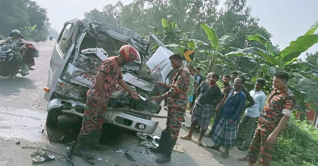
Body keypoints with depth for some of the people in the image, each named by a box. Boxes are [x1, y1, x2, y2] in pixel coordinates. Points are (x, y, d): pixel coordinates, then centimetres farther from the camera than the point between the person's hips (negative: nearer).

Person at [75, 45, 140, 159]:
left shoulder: (118, 67, 16)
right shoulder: (110, 62, -16)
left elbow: (121, 81, 29)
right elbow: (99, 77, -25)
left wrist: (132, 92, 34)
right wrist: (101, 96, -25)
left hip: (103, 99, 10)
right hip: (96, 97, -10)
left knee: (99, 122, 17)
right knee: (89, 122, -2)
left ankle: (93, 143, 31)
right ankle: (81, 146, 8)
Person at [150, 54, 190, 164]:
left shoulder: (184, 72, -15)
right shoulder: (179, 72, 17)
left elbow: (176, 89, -21)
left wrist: (160, 97, -19)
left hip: (178, 105, -10)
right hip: (173, 104, 10)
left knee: (174, 130, -3)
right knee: (168, 128, 17)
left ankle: (167, 155, 4)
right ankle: (162, 148, 28)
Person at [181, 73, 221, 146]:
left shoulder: (217, 89, -9)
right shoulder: (204, 83, 1)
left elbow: (218, 100, -6)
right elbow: (198, 90, 17)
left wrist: (211, 105, -7)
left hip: (207, 107, -4)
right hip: (198, 104, 4)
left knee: (204, 124, 1)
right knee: (194, 120, 14)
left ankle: (200, 139, 18)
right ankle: (189, 135, 28)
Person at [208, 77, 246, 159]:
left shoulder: (242, 96, -13)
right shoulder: (231, 91, 8)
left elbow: (240, 109, -18)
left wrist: (233, 119, -22)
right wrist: (221, 111, 13)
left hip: (231, 118, -7)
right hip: (224, 116, 7)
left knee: (228, 135, 3)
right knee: (220, 131, 15)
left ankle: (227, 151, 17)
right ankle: (217, 146, 32)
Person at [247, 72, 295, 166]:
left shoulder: (288, 97, -18)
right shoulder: (274, 90, 7)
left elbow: (286, 117, -22)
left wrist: (275, 133, -26)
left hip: (271, 129, -8)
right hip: (261, 124, 8)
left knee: (265, 153, 2)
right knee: (254, 147, 19)